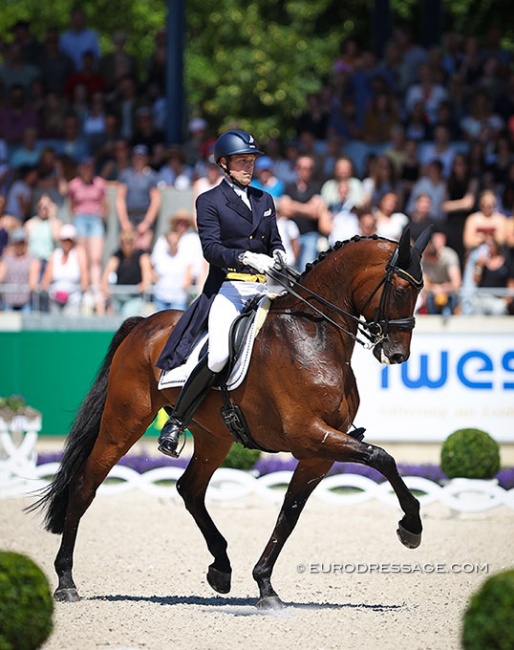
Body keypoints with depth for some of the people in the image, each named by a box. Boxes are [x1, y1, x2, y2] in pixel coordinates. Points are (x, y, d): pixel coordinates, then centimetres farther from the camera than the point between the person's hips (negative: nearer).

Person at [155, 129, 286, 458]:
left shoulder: (264, 200, 20)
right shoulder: (210, 202, 3)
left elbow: (275, 240, 20)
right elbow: (211, 248, -9)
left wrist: (278, 255, -4)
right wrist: (246, 258, -25)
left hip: (264, 288, 6)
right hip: (227, 287, -6)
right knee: (219, 356, -27)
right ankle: (176, 423, -15)